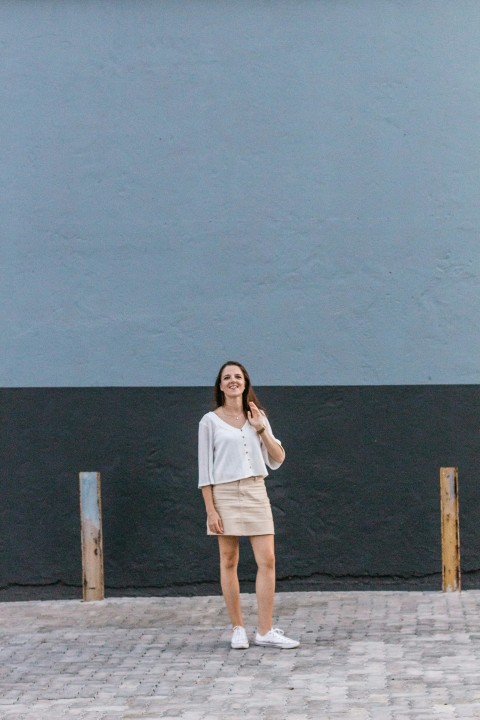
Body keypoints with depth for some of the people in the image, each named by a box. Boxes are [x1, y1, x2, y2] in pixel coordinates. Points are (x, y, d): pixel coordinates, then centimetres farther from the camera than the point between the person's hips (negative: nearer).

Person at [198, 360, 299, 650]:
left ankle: (265, 631, -3)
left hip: (255, 493, 3)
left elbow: (278, 460, 7)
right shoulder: (210, 421, 0)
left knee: (267, 560, -6)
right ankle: (238, 628, 11)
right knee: (229, 562, 1)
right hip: (225, 494, -3)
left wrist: (261, 430, -6)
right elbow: (205, 469, -2)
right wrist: (210, 509, -9)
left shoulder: (257, 417, 11)